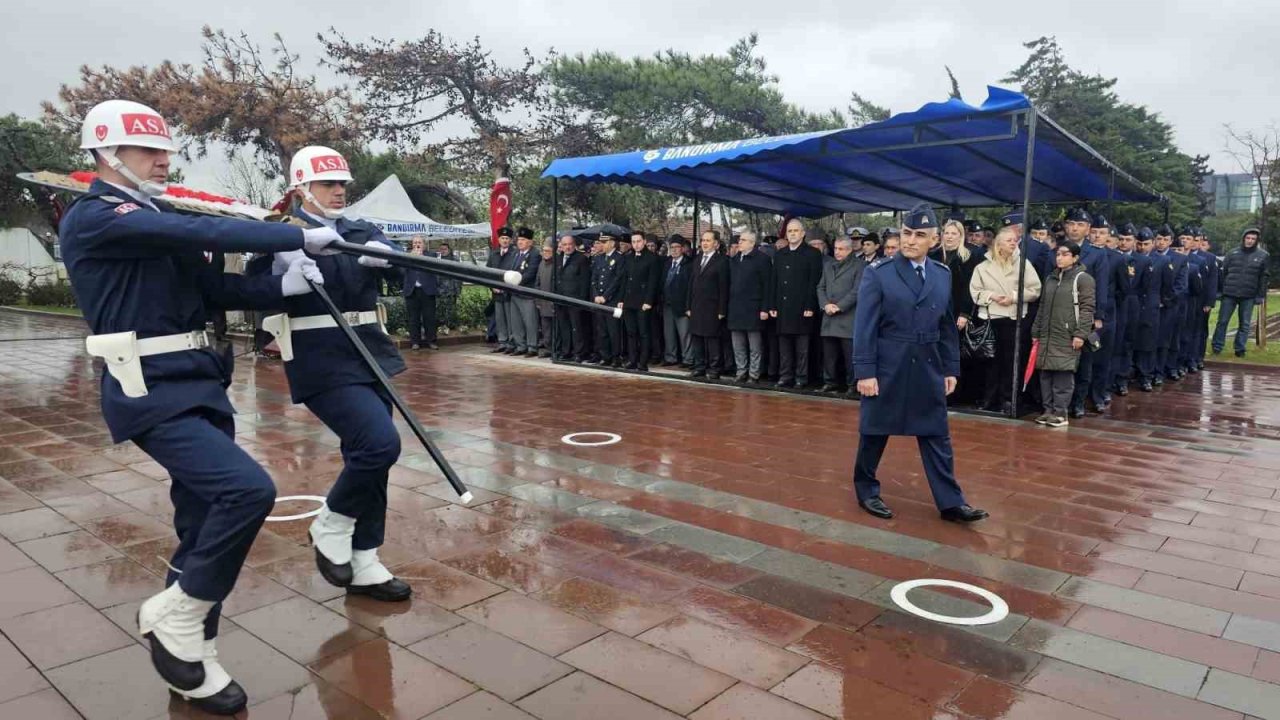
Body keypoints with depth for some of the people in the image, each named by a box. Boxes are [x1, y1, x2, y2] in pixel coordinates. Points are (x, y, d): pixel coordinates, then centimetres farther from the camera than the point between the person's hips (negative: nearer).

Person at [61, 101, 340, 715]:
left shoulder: (164, 224, 17)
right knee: (247, 489, -23)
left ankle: (191, 659, 25)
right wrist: (300, 236, -21)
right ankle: (173, 619, 1)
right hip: (151, 393, -8)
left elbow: (217, 287, 11)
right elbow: (203, 233, -23)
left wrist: (281, 285, -6)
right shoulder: (93, 219, -10)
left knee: (205, 526, 10)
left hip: (200, 385, 9)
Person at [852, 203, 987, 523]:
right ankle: (866, 491, 24)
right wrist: (864, 371, -15)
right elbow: (864, 326, -10)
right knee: (874, 433, 8)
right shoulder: (878, 273, -8)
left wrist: (951, 368, 9)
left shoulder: (942, 275, 7)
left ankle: (951, 502, 13)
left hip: (928, 369, 4)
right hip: (886, 368, -4)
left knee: (937, 436, 6)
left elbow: (947, 326, 11)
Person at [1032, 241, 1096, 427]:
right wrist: (1036, 331, 16)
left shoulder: (1083, 278, -3)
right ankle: (1049, 409, 14)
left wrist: (1080, 334, -16)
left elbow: (1087, 308, -8)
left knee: (1063, 374, -4)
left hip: (1067, 337, -6)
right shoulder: (1050, 278, 16)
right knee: (1046, 374, 6)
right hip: (1047, 335, 6)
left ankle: (1060, 412, 3)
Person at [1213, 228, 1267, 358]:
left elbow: (1265, 277, 4)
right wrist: (1220, 290, 1)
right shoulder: (1232, 253, 4)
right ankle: (1217, 347, 9)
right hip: (1229, 294, 0)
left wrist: (1261, 295, -2)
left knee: (1244, 324, 6)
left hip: (1249, 296, 0)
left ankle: (1240, 349, 13)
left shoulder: (1262, 255, 4)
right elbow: (1223, 272, 6)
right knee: (1222, 321, 1)